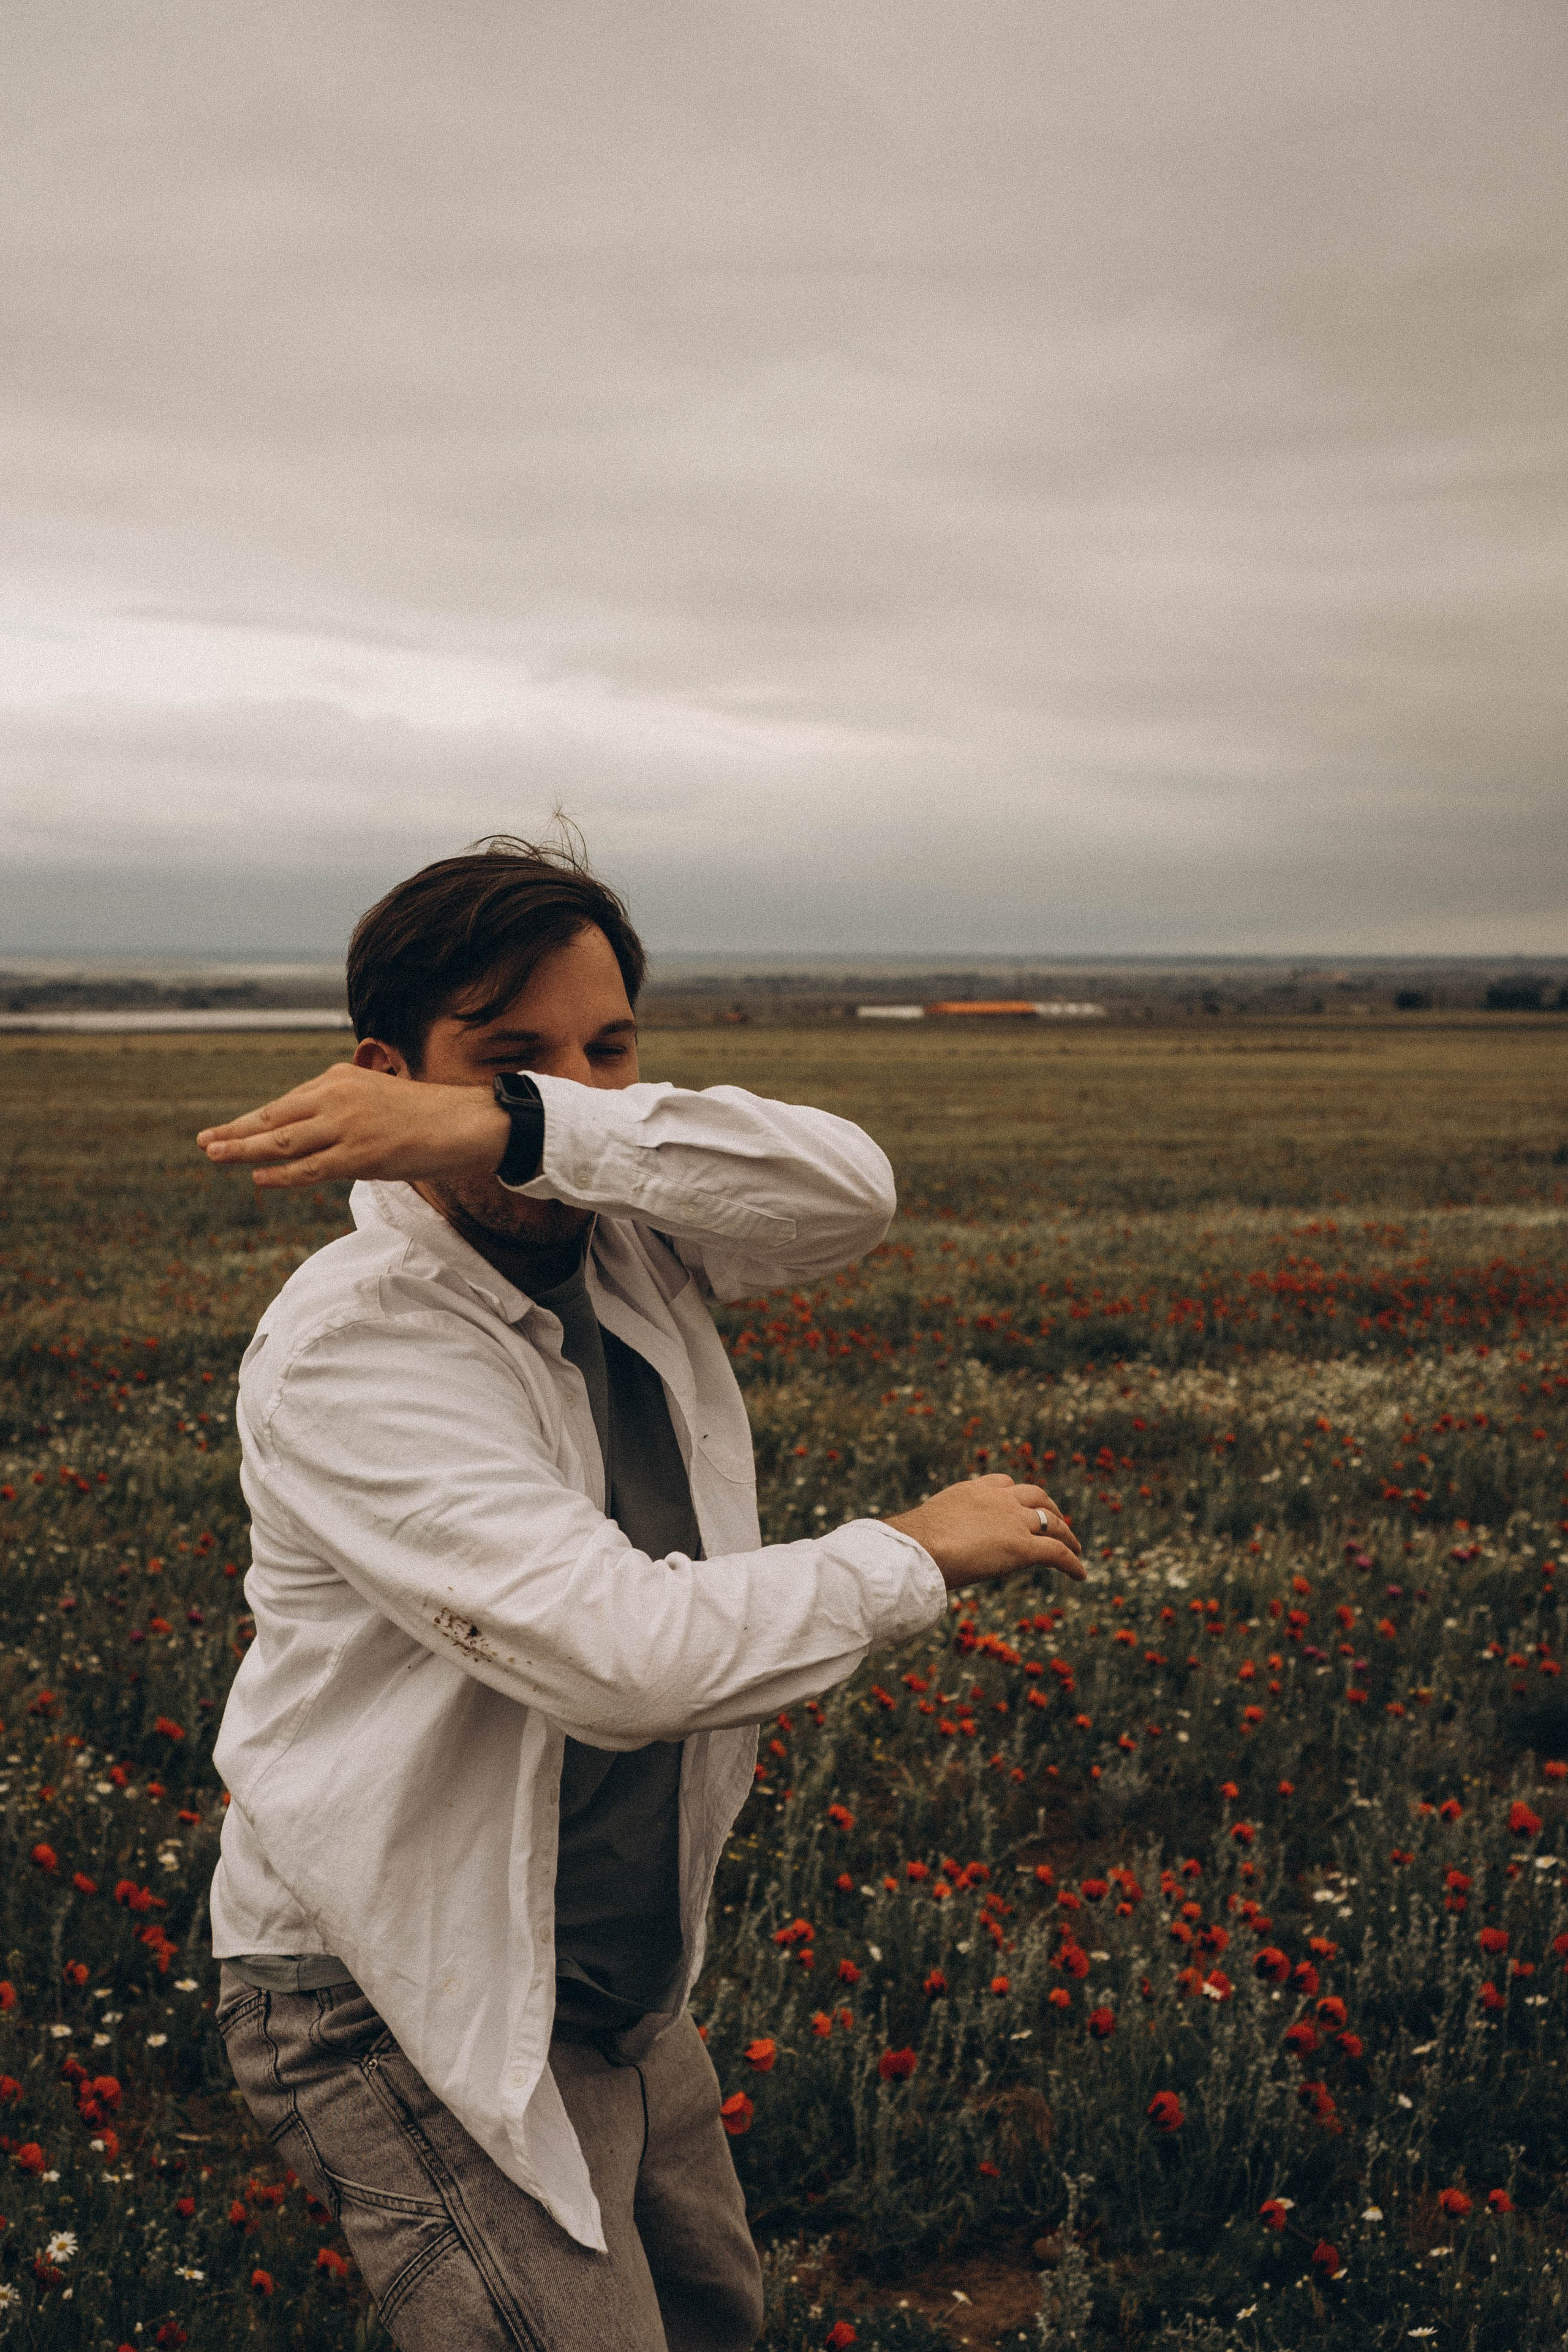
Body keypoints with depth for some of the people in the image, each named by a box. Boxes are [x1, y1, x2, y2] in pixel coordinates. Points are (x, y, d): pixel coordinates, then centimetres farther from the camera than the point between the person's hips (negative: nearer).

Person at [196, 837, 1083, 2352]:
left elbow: (847, 1195, -23)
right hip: (414, 2013, -8)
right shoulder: (350, 1351, -26)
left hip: (624, 1986, 8)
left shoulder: (624, 1236, -3)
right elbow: (631, 1653, -34)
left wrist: (527, 1129, -34)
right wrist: (918, 1554, -21)